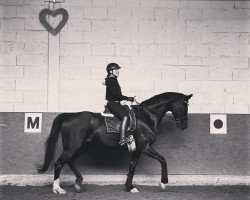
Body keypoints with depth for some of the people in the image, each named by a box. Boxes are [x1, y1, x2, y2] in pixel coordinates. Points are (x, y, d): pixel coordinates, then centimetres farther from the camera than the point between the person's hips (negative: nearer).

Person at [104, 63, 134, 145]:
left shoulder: (113, 80, 18)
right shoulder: (110, 81, -13)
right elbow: (115, 94, -20)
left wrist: (128, 98, 17)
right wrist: (127, 98, -15)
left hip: (116, 103, 11)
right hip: (112, 104, -11)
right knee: (125, 116, -25)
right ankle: (122, 139, -32)